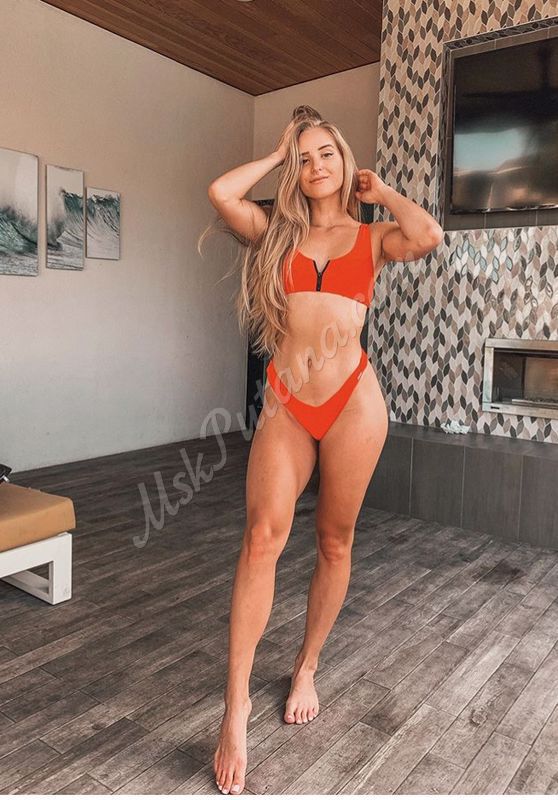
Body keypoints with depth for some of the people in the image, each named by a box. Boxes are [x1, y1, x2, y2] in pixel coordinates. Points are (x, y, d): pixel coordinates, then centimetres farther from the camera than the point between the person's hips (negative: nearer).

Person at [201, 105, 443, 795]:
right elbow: (220, 193, -3)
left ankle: (306, 669, 30)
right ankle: (236, 704, -2)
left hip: (352, 401, 0)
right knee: (262, 538, -13)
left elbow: (429, 236, -11)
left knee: (334, 542, 8)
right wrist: (277, 153, 11)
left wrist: (381, 192, 7)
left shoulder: (373, 236, 11)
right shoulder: (278, 231, 14)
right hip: (284, 402, 1)